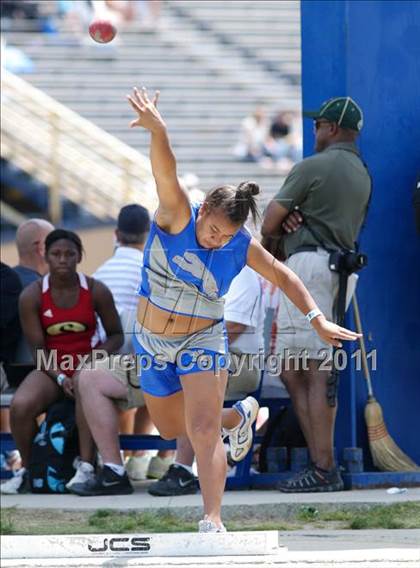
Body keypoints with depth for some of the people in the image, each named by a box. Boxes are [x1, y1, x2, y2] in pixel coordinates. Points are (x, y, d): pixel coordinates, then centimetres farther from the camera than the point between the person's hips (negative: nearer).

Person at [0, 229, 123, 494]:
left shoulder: (96, 291, -1)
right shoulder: (32, 296, -3)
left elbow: (116, 335, 8)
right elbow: (39, 348, -3)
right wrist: (60, 378, -19)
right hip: (50, 369, 1)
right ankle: (26, 470, -6)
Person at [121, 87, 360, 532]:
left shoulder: (242, 247, -14)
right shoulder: (177, 218, -20)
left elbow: (284, 277, 2)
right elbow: (166, 174, -40)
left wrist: (317, 319, -8)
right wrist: (158, 132, -60)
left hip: (202, 343, -2)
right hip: (152, 343, 2)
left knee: (203, 431, -20)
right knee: (171, 430, 19)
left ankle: (213, 520, -21)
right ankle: (239, 416, 46)